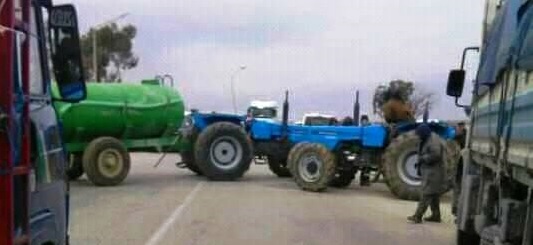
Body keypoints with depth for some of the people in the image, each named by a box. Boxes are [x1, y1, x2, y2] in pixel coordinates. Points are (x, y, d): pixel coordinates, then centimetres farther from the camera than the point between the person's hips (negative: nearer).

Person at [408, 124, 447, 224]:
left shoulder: (433, 140, -18)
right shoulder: (426, 140, 14)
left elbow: (435, 155, -28)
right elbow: (423, 154, 24)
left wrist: (423, 158, -19)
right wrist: (420, 164, 11)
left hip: (433, 173, -11)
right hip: (429, 171, 11)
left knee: (426, 195, -11)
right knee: (433, 195, 15)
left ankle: (418, 216, -13)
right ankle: (436, 215, 23)